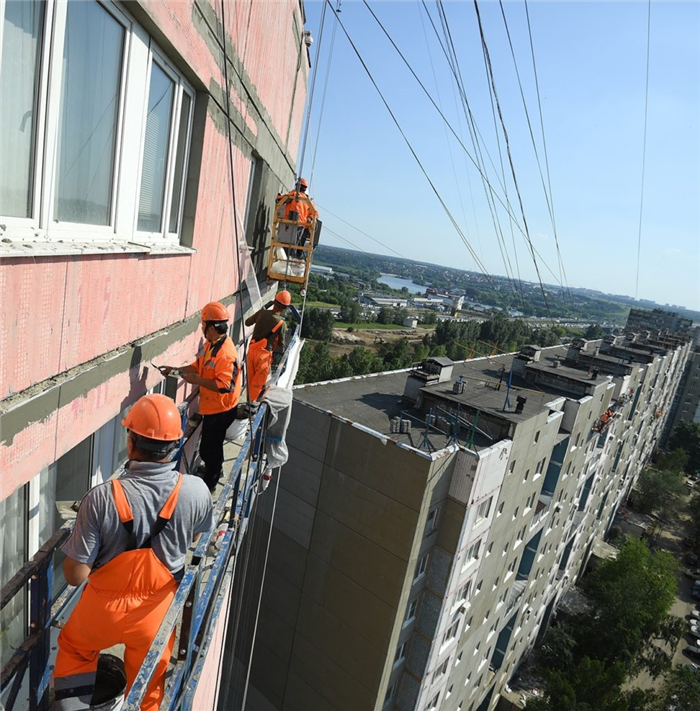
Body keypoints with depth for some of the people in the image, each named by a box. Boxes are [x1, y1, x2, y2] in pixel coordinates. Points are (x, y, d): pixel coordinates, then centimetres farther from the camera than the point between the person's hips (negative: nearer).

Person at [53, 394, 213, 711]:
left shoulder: (101, 498, -32)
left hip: (106, 607, -1)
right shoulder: (196, 491, -24)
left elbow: (75, 575, -22)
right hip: (157, 611, 2)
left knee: (74, 650, 34)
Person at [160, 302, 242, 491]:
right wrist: (174, 369, 6)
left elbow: (224, 386, -32)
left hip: (220, 409, -10)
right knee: (212, 444, 28)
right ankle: (215, 469, 50)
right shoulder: (210, 344, 1)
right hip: (212, 406, 10)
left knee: (208, 448, 4)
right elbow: (199, 366, 14)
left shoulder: (225, 353, -30)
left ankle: (209, 484, 22)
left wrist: (196, 380, -27)